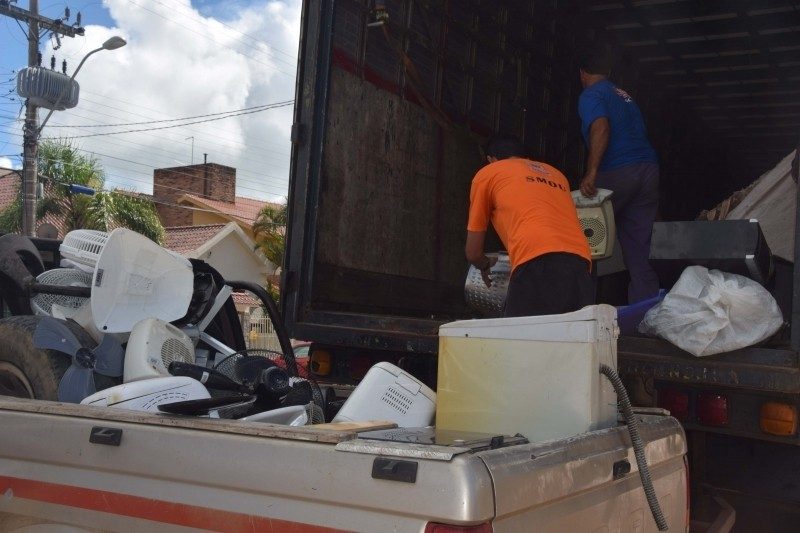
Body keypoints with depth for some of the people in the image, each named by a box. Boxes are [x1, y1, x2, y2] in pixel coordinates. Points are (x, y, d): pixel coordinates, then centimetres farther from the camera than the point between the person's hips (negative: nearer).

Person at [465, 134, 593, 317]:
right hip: (581, 264, 5)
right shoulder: (556, 174, 36)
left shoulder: (486, 174, 22)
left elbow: (473, 253, 25)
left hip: (537, 266, -5)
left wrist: (486, 266, 47)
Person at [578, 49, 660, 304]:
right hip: (648, 168, 7)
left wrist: (591, 172, -24)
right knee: (638, 246, 6)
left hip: (617, 172, -7)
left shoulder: (590, 96, 1)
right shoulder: (625, 95, 26)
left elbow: (601, 128, -17)